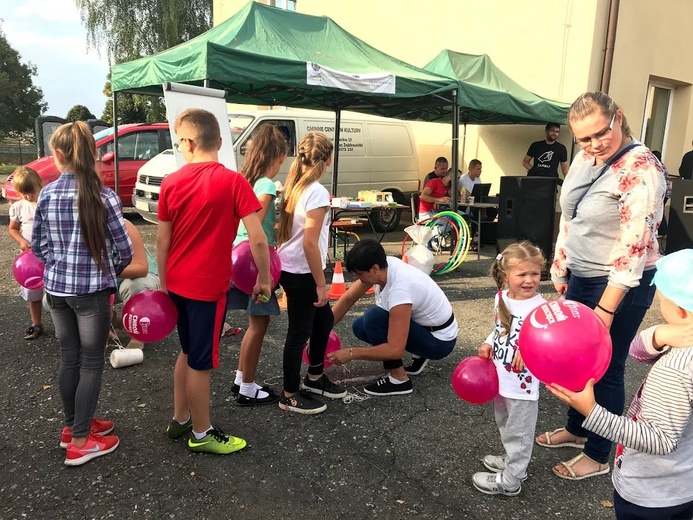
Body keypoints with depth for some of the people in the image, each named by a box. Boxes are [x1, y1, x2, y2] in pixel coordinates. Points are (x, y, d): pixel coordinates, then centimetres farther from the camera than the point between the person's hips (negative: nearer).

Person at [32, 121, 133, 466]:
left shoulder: (46, 194, -1)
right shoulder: (103, 196, -13)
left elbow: (38, 245, 7)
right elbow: (124, 249, -10)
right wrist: (110, 271, 9)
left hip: (56, 288, 5)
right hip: (91, 289, -5)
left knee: (69, 359, 17)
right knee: (91, 363, 6)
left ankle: (73, 425, 34)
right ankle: (80, 441, 14)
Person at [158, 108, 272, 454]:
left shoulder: (171, 183, -1)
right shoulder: (233, 182, -14)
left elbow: (162, 240, 5)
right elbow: (258, 240, -18)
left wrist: (163, 282, 16)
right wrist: (264, 279, -5)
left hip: (178, 283, 5)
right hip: (209, 286, -5)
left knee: (188, 352, 23)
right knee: (201, 361, 7)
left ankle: (180, 419, 37)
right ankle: (201, 434, 24)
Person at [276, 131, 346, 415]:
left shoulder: (295, 186, 6)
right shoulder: (318, 192, -18)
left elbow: (286, 229, 9)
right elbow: (310, 244, -22)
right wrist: (321, 283, -15)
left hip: (290, 268, 9)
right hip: (301, 273, -9)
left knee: (324, 319, 21)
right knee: (300, 332, 5)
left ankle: (314, 378, 37)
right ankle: (290, 396, 21)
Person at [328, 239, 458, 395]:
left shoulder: (399, 290, -35)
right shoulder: (382, 266, -12)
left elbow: (395, 350, -36)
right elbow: (347, 299, 0)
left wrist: (351, 353, -27)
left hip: (440, 341, -8)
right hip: (423, 324, 9)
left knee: (373, 317, -26)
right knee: (360, 327, 4)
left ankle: (399, 380, -12)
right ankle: (418, 355, 13)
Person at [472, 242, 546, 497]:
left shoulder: (540, 307, -22)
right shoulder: (501, 297, 0)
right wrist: (489, 344, -1)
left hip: (522, 382, -7)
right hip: (499, 376, 8)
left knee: (518, 432, 11)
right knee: (505, 425, 27)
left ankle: (510, 480, 27)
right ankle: (513, 461, 49)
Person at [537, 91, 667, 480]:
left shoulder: (641, 169, -21)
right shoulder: (584, 160, 4)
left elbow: (634, 243, -25)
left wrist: (606, 308, -26)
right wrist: (561, 272, 14)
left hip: (622, 284, -8)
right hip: (581, 276, 8)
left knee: (606, 368, 6)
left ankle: (598, 456, 26)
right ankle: (576, 429, 42)